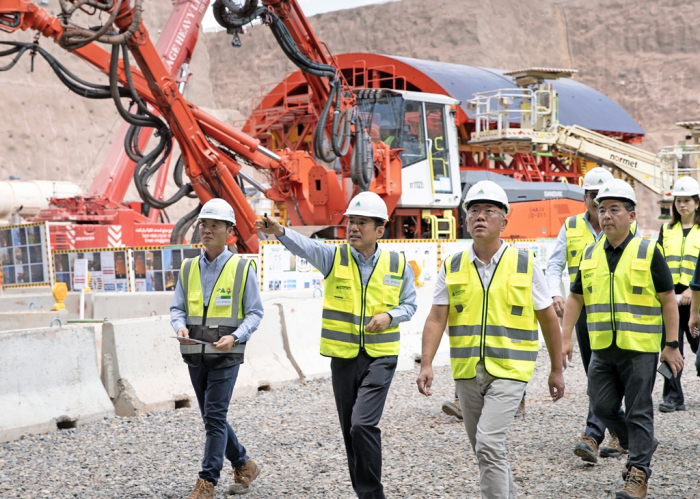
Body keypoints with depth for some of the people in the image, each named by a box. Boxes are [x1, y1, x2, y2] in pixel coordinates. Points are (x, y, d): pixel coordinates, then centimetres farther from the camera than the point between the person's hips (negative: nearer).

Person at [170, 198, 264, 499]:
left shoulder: (242, 268, -4)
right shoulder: (188, 269, 8)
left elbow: (255, 313, -4)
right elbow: (177, 308, 10)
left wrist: (235, 337, -20)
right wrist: (181, 327, -13)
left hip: (226, 355, -5)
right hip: (195, 354, 5)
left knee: (214, 417, -9)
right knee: (212, 418, 12)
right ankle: (244, 465, 29)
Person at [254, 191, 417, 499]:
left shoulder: (398, 265, 1)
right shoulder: (333, 257, -2)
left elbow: (409, 304, 10)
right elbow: (304, 246, -22)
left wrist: (390, 316, -12)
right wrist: (279, 231, -42)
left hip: (380, 357, -2)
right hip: (343, 357, 2)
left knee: (363, 424, -16)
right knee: (350, 430, 9)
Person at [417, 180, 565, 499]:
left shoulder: (525, 264, -2)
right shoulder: (452, 268, 4)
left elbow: (548, 319, 5)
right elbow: (436, 319, -1)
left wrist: (557, 370, 7)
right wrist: (426, 364, -14)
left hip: (509, 370, -4)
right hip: (467, 373, 4)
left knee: (489, 444, -18)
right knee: (486, 449, 15)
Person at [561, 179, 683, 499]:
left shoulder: (647, 252, -4)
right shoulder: (590, 254, 8)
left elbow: (668, 300, -3)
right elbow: (575, 298, 15)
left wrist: (672, 346, -6)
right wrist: (565, 338, 8)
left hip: (640, 347, -5)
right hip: (602, 348, 5)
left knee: (638, 412, -1)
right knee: (602, 407, 7)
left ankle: (638, 472, 7)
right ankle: (641, 445, 31)